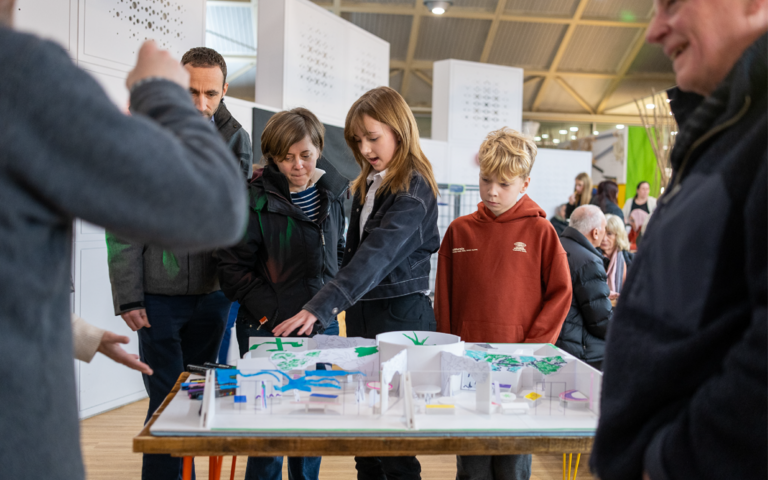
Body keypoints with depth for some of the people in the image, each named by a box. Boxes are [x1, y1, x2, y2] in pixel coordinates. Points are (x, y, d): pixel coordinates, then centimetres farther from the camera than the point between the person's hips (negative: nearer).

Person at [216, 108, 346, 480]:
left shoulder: (332, 194, 7)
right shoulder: (256, 199, -10)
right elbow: (233, 270, -10)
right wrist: (276, 315, -14)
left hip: (322, 327, 5)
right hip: (268, 333, -5)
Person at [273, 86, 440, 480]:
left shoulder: (413, 188, -14)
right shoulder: (368, 184, 13)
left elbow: (376, 254, -27)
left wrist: (319, 308, -35)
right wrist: (337, 303, 7)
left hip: (400, 317, -8)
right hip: (362, 314, 8)